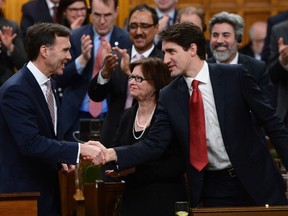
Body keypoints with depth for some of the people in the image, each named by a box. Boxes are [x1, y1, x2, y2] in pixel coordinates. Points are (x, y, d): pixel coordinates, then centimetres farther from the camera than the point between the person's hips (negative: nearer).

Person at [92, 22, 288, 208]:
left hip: (256, 181, -2)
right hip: (213, 191, 2)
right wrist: (111, 154, -16)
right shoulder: (169, 96, 0)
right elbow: (154, 144, -2)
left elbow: (271, 122, -3)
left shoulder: (235, 76, -6)